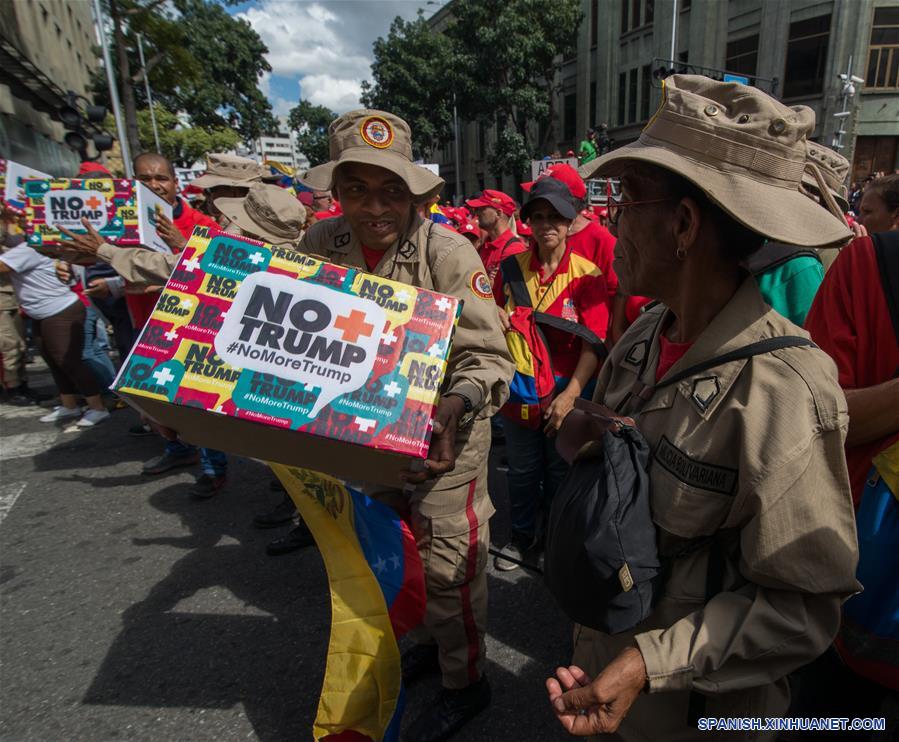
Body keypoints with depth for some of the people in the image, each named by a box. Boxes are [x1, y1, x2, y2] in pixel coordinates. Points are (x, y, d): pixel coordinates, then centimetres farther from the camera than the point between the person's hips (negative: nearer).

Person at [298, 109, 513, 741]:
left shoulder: (448, 252, -20)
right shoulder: (320, 245, -6)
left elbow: (488, 357, -20)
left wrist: (456, 405, -40)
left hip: (442, 433, -5)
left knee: (447, 562, 5)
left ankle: (466, 682, 33)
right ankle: (432, 640, 51)